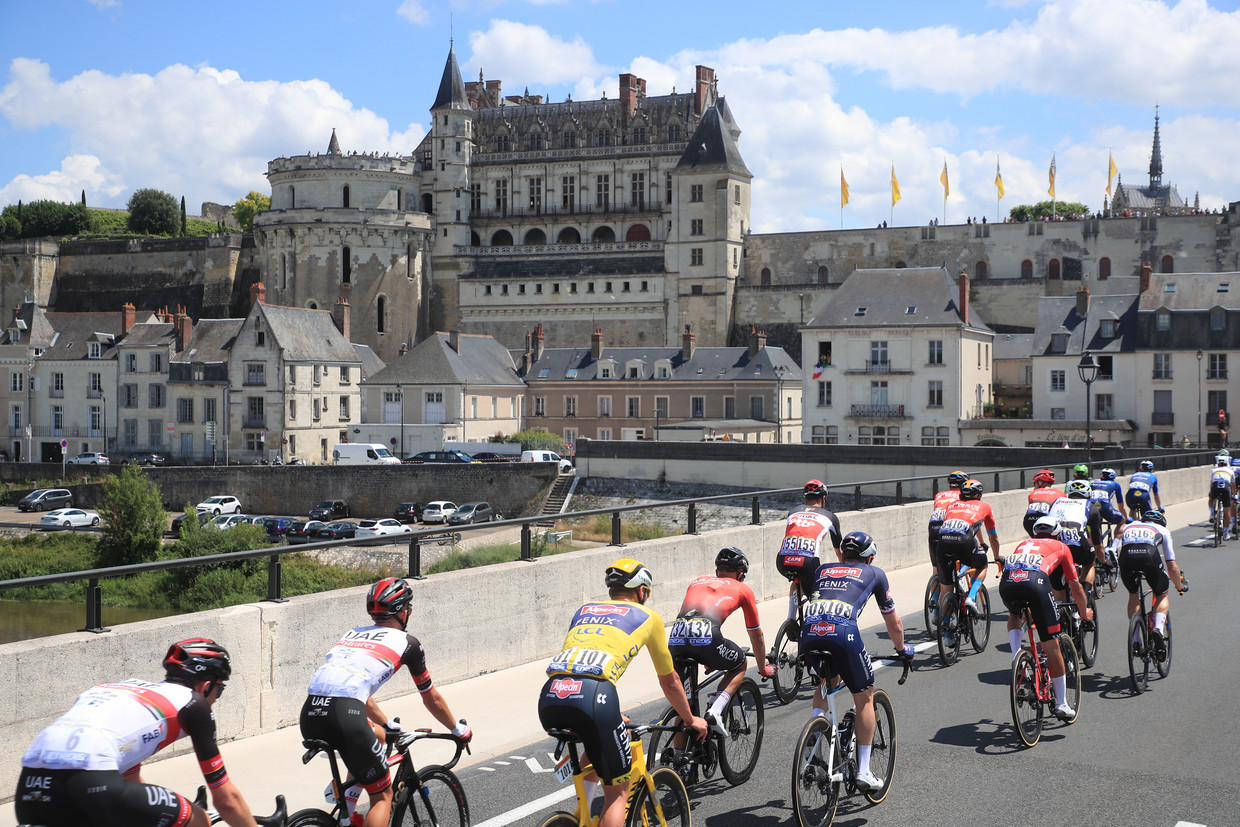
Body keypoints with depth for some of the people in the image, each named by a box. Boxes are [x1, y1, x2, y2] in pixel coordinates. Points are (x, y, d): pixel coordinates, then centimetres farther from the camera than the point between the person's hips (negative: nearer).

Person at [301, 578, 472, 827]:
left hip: (309, 717, 6)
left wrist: (388, 725, 56)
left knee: (377, 735, 34)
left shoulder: (352, 634, 30)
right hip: (345, 716, -6)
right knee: (383, 796, 13)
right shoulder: (406, 642, 15)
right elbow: (432, 699, 25)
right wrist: (459, 730, 41)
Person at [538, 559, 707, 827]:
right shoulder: (648, 616, 23)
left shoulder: (584, 610, 33)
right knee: (617, 792, 13)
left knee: (602, 742, 35)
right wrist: (691, 720, 49)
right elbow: (669, 682, 32)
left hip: (549, 698, 5)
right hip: (592, 698, -5)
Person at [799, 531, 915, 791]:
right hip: (843, 633, -3)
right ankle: (863, 772, 15)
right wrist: (902, 649, 50)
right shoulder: (874, 573, 25)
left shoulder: (822, 570, 31)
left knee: (827, 683, 33)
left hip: (809, 633, 3)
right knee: (865, 698, 17)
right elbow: (894, 625, 32)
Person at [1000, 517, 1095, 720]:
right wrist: (1084, 612, 53)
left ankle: (1015, 655, 14)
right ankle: (1061, 705, 13)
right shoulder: (1061, 547, 32)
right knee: (1051, 646, 7)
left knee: (1014, 615, 39)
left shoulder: (1023, 544, 39)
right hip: (1035, 581, -3)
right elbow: (1075, 586, 37)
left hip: (1007, 581, 3)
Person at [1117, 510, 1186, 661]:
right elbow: (1172, 566, 32)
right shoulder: (1162, 530, 34)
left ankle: (1134, 639, 21)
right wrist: (1180, 587, 47)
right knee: (1162, 595, 22)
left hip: (1127, 556, 2)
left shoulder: (1128, 526, 41)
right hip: (1149, 555, -2)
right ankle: (1158, 629, -6)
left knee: (1133, 594, 29)